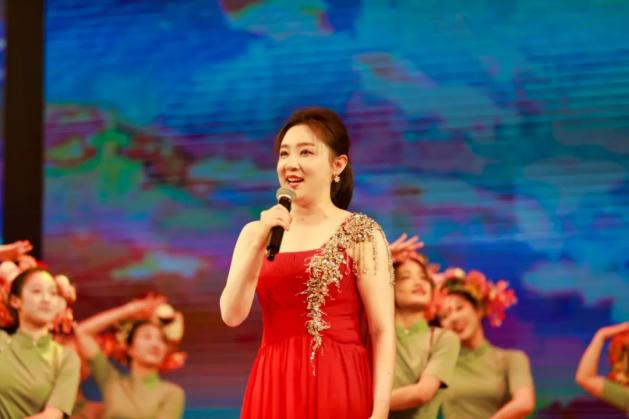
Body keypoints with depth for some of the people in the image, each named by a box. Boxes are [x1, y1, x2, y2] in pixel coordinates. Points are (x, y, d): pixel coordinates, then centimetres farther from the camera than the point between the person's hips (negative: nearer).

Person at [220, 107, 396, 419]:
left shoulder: (361, 234, -2)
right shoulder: (256, 232, 9)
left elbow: (382, 331, -6)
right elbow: (232, 315, -1)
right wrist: (259, 241, -10)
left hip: (338, 387, -3)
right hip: (274, 390, 4)